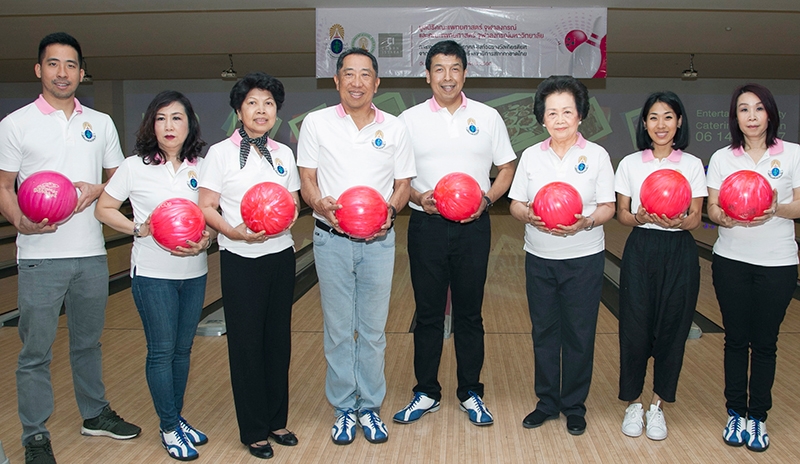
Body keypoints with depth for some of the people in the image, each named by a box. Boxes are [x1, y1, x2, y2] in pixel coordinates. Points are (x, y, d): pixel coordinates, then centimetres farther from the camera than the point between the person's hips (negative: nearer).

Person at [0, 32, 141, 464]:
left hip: (91, 254, 3)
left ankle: (95, 415, 33)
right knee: (35, 352, 4)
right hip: (40, 256, -3)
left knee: (88, 343, 17)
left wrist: (96, 190, -8)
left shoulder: (101, 123, 9)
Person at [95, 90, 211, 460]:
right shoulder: (135, 167, -5)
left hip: (194, 273, 3)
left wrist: (205, 240, -12)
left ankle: (177, 419, 29)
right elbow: (104, 209, 0)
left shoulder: (201, 167, 3)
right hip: (152, 274, -3)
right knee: (161, 352, 2)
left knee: (182, 350, 13)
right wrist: (140, 230, -14)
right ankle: (170, 429, 17)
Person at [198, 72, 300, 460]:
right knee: (247, 343, 4)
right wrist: (235, 232, -22)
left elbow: (294, 203, 12)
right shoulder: (220, 153, -4)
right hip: (241, 260, -4)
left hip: (280, 256, 4)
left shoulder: (283, 154, 8)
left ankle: (276, 420, 26)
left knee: (279, 339, 10)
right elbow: (206, 208, -6)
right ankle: (253, 430, 18)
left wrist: (287, 218, -11)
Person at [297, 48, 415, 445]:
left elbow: (403, 185, 7)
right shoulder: (316, 123, 1)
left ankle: (370, 407, 25)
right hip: (332, 240, -1)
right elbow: (307, 181, 1)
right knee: (338, 330, 8)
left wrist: (390, 209, -14)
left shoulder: (394, 128, 4)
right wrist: (321, 205, -20)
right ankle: (344, 408, 23)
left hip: (378, 241, 1)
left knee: (373, 330, 9)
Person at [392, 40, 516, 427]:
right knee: (428, 313, 7)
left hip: (473, 227, 0)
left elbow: (506, 168, 9)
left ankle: (471, 393, 23)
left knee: (469, 313, 8)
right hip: (426, 226, 0)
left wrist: (487, 199, -9)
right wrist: (417, 197, -13)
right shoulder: (409, 120, 4)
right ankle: (426, 393, 21)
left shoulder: (488, 117, 5)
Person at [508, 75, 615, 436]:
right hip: (539, 258, 2)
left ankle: (575, 406, 22)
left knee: (579, 334, 6)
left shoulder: (597, 155, -1)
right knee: (543, 331, 10)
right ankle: (547, 402, 25)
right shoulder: (531, 156, 5)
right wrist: (528, 215, -18)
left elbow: (608, 207, -4)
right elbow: (515, 204, 4)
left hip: (584, 259, -2)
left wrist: (586, 221, -24)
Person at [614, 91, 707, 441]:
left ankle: (658, 405, 21)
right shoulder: (630, 163, 3)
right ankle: (633, 403, 18)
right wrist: (640, 218, -18)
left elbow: (696, 218, 2)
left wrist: (678, 221, -20)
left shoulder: (692, 165, 3)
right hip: (640, 251, 0)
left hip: (679, 254, 1)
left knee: (672, 330, 5)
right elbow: (621, 214, 4)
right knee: (635, 329, 0)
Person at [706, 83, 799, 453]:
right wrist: (727, 218, -22)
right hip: (731, 261, 1)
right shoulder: (722, 158, 2)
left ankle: (757, 417, 20)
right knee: (736, 340, 8)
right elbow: (712, 209, 0)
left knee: (764, 343, 6)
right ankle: (736, 414, 21)